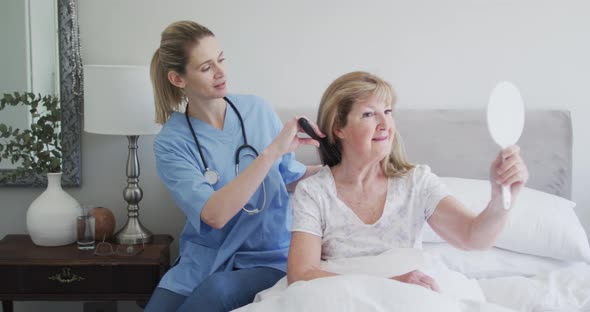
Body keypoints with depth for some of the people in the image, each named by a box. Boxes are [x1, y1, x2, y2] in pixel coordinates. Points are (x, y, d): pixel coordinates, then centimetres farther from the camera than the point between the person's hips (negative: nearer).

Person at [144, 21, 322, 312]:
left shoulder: (257, 109, -2)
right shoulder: (171, 142, -10)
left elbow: (290, 177, 12)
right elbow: (214, 215, -25)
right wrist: (272, 150, -29)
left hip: (268, 258, 0)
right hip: (204, 262, 0)